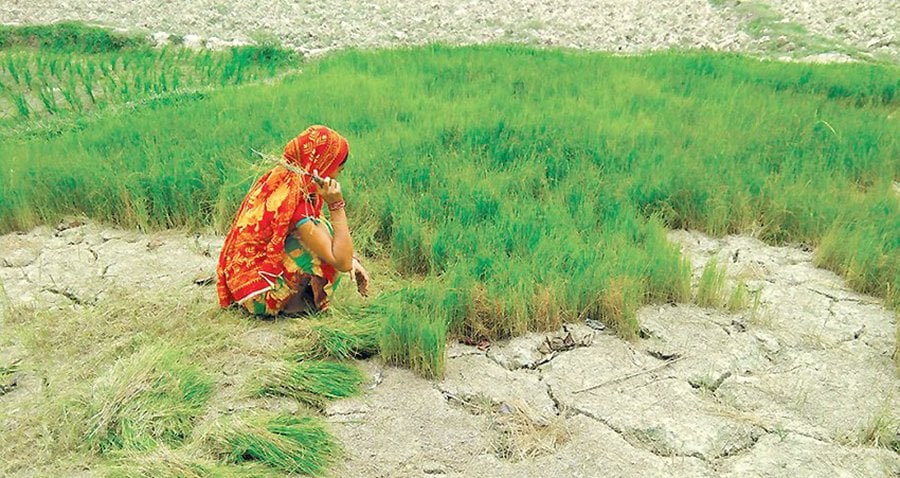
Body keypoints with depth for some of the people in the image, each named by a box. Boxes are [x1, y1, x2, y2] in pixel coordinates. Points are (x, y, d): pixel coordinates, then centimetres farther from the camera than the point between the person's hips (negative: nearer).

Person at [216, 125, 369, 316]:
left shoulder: (278, 176, -1)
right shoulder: (295, 200, -27)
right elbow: (343, 262, -28)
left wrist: (352, 260, -1)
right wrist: (336, 205, -26)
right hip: (259, 295, -9)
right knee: (325, 231, -16)